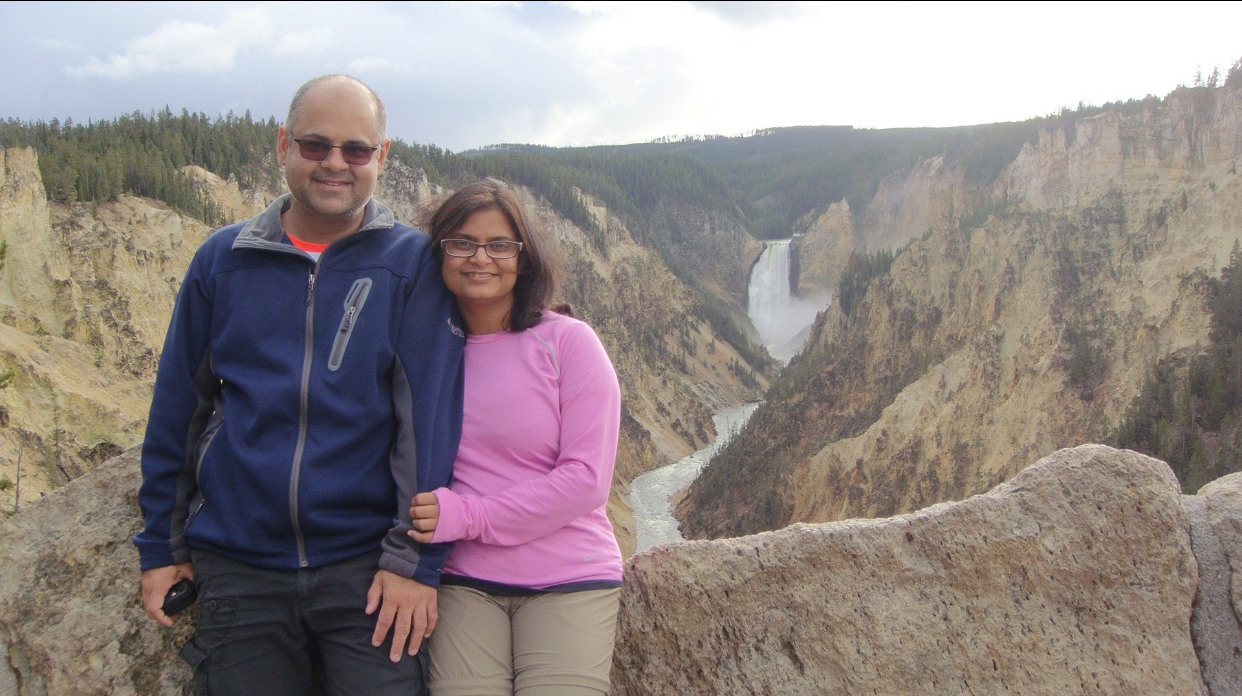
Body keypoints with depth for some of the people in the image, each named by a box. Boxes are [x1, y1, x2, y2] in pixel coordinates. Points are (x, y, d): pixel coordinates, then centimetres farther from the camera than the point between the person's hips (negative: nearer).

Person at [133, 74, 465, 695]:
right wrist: (160, 546, 9)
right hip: (237, 573, 2)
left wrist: (415, 558, -12)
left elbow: (429, 417, -7)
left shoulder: (413, 266, -2)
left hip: (366, 570, -2)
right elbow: (176, 408, 9)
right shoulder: (223, 260, 5)